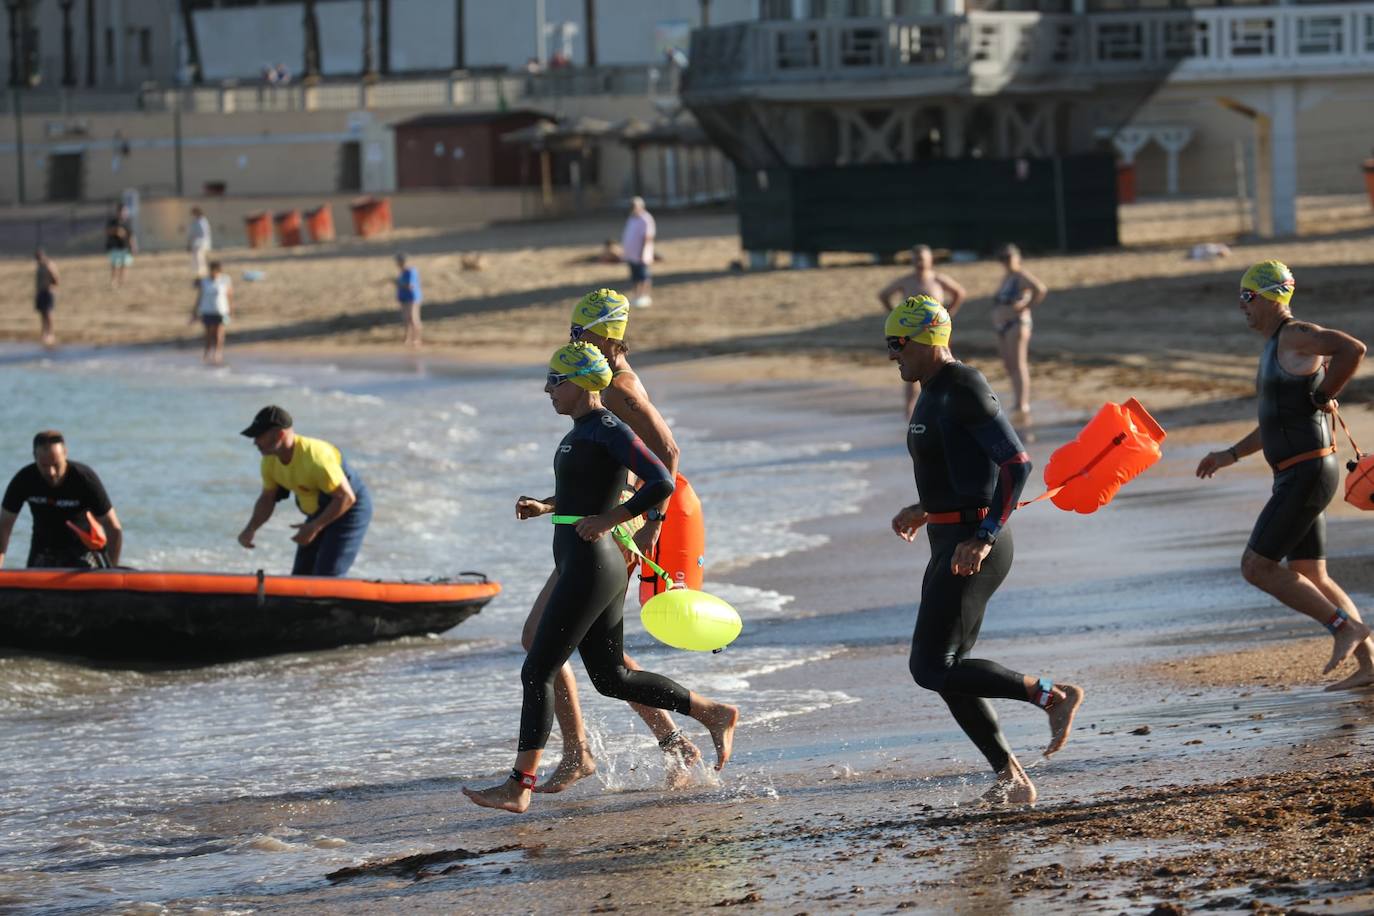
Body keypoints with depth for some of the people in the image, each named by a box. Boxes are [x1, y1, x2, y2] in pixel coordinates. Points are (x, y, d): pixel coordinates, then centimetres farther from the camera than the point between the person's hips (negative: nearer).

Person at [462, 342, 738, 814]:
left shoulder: (609, 430, -15)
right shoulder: (582, 428, 13)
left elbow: (662, 483, -23)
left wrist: (608, 520, -22)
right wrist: (546, 507, 17)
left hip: (590, 568, -10)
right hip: (580, 565, 10)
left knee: (537, 672, -7)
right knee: (612, 678, 16)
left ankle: (518, 787, -4)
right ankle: (715, 714, 22)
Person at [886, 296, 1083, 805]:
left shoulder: (963, 390, -16)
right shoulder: (935, 392, 15)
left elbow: (1016, 463, -22)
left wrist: (983, 538, -26)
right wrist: (925, 511, 28)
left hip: (972, 544, -11)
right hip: (952, 543, 11)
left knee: (932, 669, -12)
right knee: (947, 671, 10)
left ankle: (1054, 696, -7)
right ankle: (1011, 777, 11)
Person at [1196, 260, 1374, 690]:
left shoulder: (1296, 335, -12)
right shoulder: (1275, 347, 19)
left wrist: (1324, 396, -18)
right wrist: (1230, 455, 28)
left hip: (1308, 472, -10)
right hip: (1295, 474, 10)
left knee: (1256, 567, -10)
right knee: (1312, 578, 12)